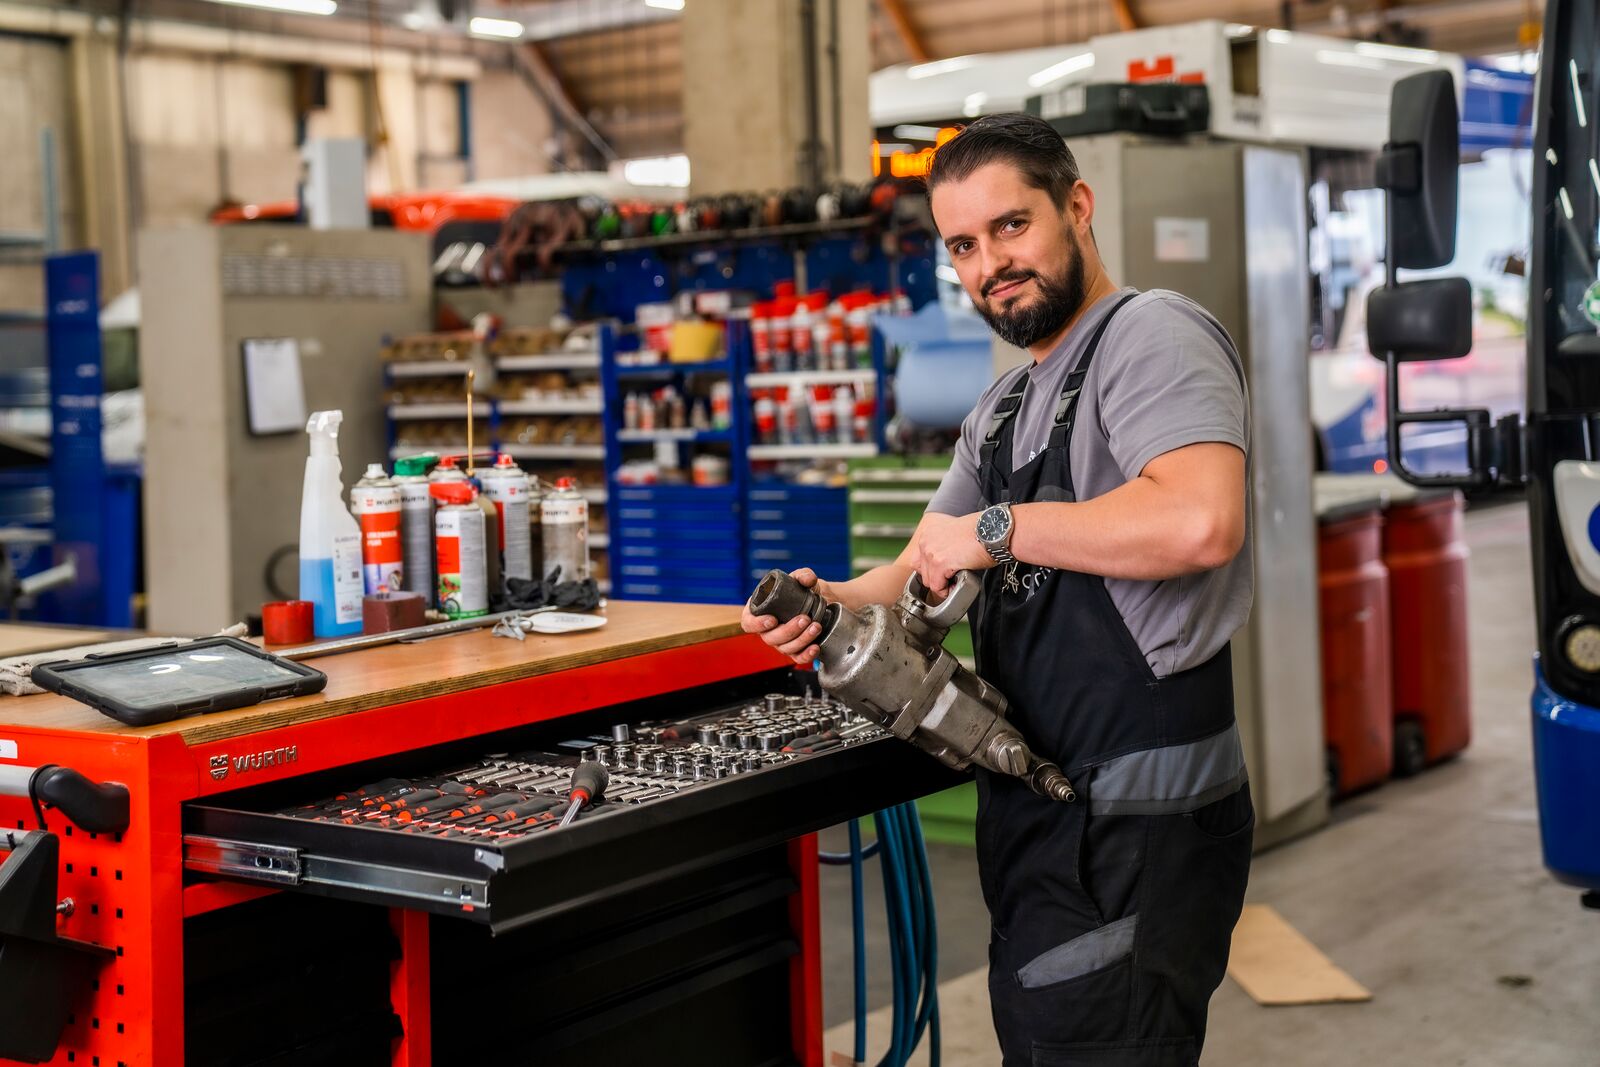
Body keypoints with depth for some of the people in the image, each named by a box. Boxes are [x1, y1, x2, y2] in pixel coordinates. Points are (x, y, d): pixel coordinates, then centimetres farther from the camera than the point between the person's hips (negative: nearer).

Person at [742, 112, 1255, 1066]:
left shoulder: (1153, 335, -11)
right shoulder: (1004, 408, 20)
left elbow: (1201, 521, -29)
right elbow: (928, 574, 22)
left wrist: (997, 529, -20)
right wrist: (833, 604, 0)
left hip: (1137, 828, -10)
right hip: (1037, 811, 10)